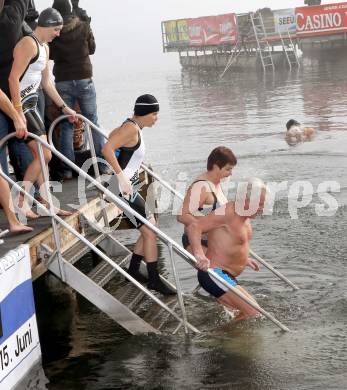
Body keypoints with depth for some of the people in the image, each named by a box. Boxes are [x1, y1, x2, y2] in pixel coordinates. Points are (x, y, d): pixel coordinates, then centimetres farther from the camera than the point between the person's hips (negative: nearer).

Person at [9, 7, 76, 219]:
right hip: (20, 104, -10)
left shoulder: (44, 48, 15)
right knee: (44, 154, -10)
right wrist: (18, 113, -27)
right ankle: (21, 203, -3)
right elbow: (13, 78, -22)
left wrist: (64, 107, 23)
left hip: (31, 103, 10)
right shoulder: (28, 44, -16)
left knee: (40, 155, 10)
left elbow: (47, 82, 22)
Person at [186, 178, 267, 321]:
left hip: (228, 276, 10)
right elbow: (193, 227, -29)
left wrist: (243, 259, 34)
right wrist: (199, 254, -42)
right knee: (252, 311, -16)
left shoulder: (244, 215, 9)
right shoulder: (228, 212, -20)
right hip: (214, 274, -10)